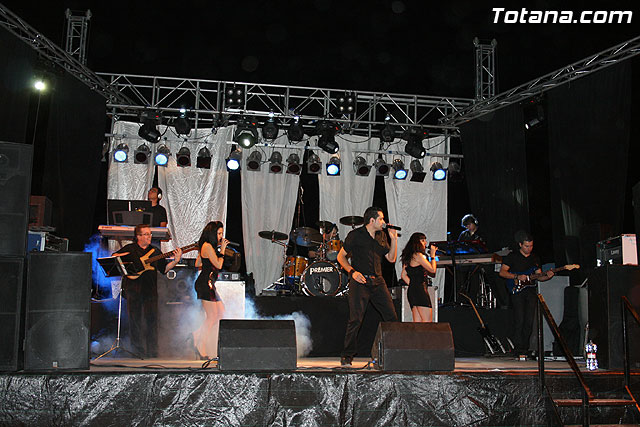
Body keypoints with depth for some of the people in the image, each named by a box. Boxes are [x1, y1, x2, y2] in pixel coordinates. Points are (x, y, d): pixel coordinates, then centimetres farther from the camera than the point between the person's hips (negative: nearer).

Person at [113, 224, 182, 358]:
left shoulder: (155, 251, 15)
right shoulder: (129, 249, 7)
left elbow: (164, 269, 13)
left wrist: (175, 261, -2)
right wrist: (122, 256, -15)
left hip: (150, 289, 2)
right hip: (133, 288, -1)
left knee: (151, 320, -4)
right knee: (135, 320, 3)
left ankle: (152, 352, 2)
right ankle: (137, 351, 14)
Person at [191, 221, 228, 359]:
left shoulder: (209, 246, 16)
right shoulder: (208, 246, -14)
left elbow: (197, 264, 20)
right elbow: (219, 265, -16)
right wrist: (222, 249, -8)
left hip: (208, 284, 10)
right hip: (205, 283, -10)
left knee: (221, 313, 9)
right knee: (212, 316, -8)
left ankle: (197, 335, 13)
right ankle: (200, 347, -3)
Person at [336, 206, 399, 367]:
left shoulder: (381, 236, 15)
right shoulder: (355, 235, -1)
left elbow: (391, 258, 17)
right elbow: (341, 256, 3)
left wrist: (394, 239, 6)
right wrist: (352, 271, -10)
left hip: (377, 281, 5)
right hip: (360, 281, -5)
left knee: (391, 316, 0)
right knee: (355, 319, -10)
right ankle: (347, 356, 1)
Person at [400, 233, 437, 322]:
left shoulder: (408, 256, 17)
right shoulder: (418, 255, -9)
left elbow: (403, 275, 20)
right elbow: (433, 270, -6)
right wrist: (432, 255, 3)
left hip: (411, 291, 9)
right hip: (420, 290, -9)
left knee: (417, 322, 6)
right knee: (428, 322, -11)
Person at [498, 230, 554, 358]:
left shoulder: (535, 258, 16)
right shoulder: (512, 256, 0)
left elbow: (539, 276, 16)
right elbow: (502, 272, -5)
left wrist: (547, 276, -6)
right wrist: (517, 277, -16)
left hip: (531, 291, 5)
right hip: (517, 290, -4)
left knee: (529, 321, 0)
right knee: (520, 320, -12)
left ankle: (525, 348, 9)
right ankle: (518, 349, -8)